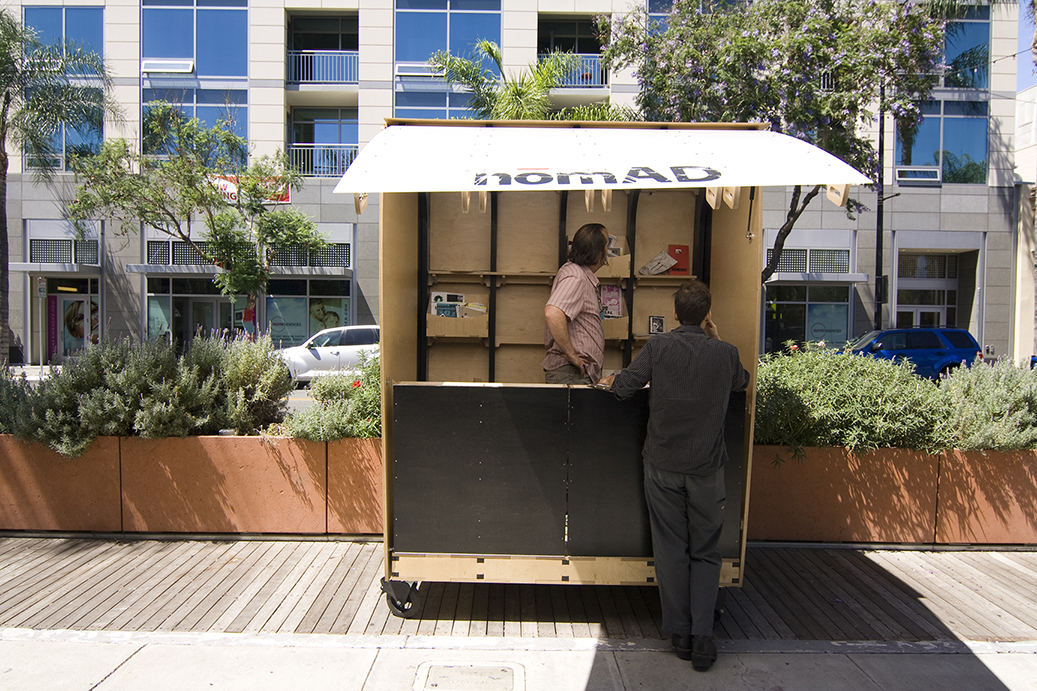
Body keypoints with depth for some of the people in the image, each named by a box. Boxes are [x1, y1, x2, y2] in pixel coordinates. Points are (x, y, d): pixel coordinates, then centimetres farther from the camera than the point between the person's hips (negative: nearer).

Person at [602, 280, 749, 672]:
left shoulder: (658, 347, -7)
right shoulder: (725, 354, -2)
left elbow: (624, 386, -7)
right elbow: (742, 382, 19)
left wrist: (612, 380, 15)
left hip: (663, 466, -1)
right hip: (707, 469, 1)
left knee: (671, 550, 9)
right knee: (706, 553, 11)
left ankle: (681, 633, 17)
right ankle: (703, 637, 4)